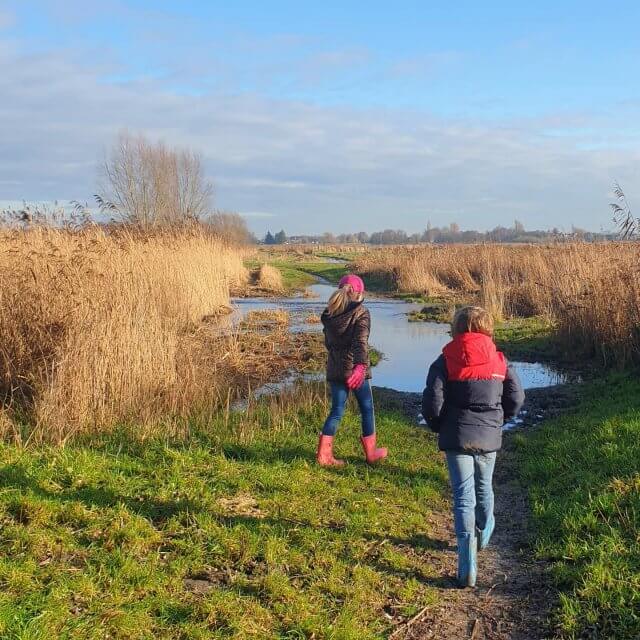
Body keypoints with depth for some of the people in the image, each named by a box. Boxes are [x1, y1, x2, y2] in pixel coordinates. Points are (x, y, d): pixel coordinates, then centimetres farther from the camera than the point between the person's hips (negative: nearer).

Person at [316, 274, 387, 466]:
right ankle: (371, 452, 23)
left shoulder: (329, 314, 5)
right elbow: (361, 341, -25)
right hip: (355, 368, -5)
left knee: (337, 411, 11)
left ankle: (324, 454, 5)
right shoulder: (361, 313, -11)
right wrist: (361, 365, -37)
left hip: (335, 369, 5)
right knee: (367, 409, 12)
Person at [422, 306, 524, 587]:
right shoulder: (499, 361, 2)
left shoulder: (445, 361, -6)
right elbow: (516, 397, 2)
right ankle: (483, 535, 47)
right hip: (489, 437, 3)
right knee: (484, 488, 24)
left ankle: (468, 568, -13)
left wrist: (438, 425, 8)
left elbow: (432, 400, -11)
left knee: (464, 495, -3)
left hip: (457, 437, -3)